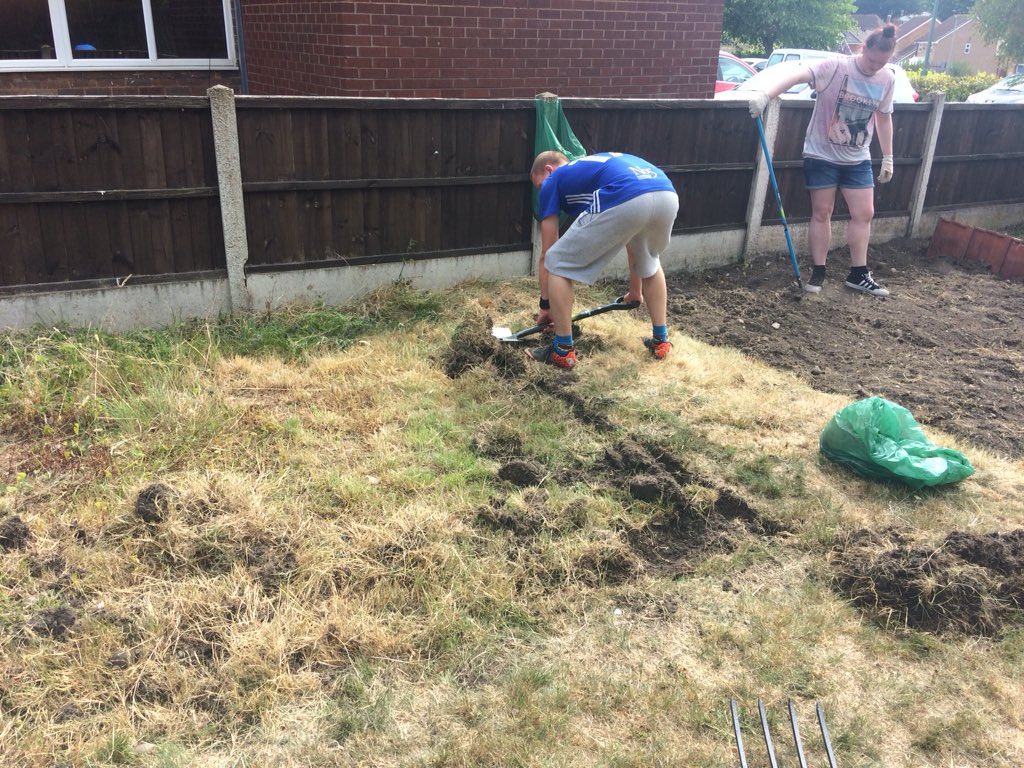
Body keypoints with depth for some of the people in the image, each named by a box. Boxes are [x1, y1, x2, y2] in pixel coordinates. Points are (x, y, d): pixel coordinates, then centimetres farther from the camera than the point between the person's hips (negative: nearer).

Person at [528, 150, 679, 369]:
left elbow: (546, 256, 26)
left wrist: (546, 305, 40)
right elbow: (633, 240, 50)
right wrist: (635, 291, 63)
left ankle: (563, 350, 20)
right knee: (650, 264, 38)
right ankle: (661, 340, 42)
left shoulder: (553, 182, 27)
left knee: (557, 264, 14)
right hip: (668, 196, 7)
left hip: (624, 203, -7)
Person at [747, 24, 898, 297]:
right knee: (821, 213, 3)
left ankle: (858, 274, 15)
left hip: (858, 159, 5)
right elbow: (796, 75, -32)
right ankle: (818, 272, 14)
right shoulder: (834, 67, -17)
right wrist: (766, 95, -49)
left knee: (864, 214, 4)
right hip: (822, 155, -5)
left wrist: (888, 158, 14)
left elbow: (883, 118, 12)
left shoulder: (888, 79, 0)